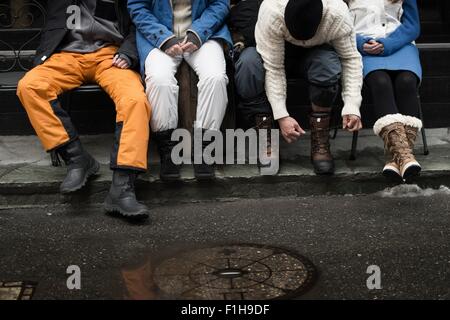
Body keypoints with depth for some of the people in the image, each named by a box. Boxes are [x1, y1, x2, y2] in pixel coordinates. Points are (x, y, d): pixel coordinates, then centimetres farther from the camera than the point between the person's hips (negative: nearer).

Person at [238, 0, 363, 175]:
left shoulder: (338, 14, -31)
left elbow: (351, 59, -22)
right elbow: (272, 68, -32)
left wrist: (352, 107, -32)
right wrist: (281, 115, -36)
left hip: (316, 54, 1)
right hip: (276, 54, 0)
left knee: (329, 63, -36)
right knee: (248, 62, -34)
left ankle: (320, 141, -22)